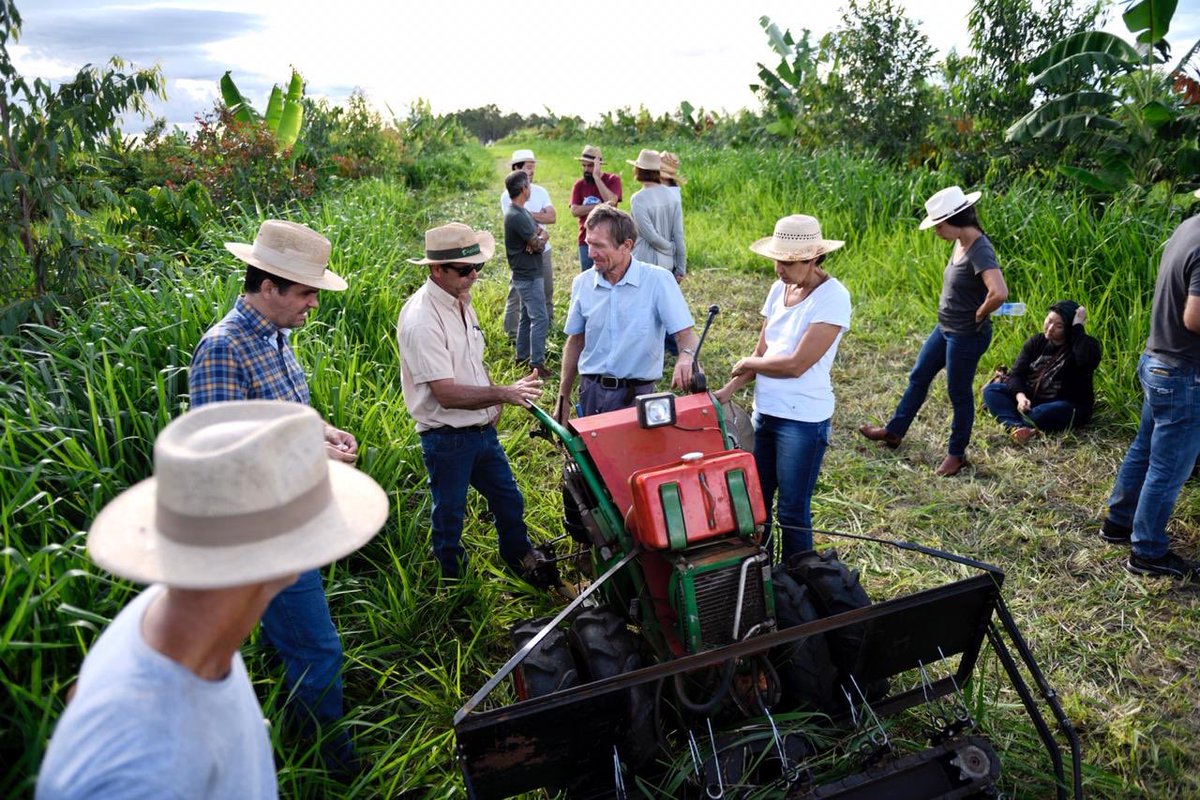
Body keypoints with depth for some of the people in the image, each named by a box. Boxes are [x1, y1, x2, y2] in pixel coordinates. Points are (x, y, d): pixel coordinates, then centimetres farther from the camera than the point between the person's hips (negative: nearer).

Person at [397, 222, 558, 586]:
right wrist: (504, 394, -31)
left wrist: (491, 403, 13)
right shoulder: (421, 320, -25)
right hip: (447, 439, -8)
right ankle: (455, 582, 36)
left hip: (482, 429, 8)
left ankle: (520, 556, 45)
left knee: (509, 501, 21)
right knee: (450, 517, 14)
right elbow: (446, 393, -28)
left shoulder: (460, 300, 4)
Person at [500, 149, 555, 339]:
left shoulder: (540, 192, 5)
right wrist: (540, 232, -16)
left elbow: (552, 217, -7)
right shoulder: (508, 196, -8)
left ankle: (548, 324, 33)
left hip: (543, 250, 5)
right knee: (517, 293, -1)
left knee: (547, 290, 16)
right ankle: (512, 333, 8)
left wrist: (528, 214, -15)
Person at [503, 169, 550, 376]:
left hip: (527, 274, 11)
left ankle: (522, 357, 27)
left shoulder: (521, 212, 12)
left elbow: (542, 231, 9)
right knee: (540, 318, -8)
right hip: (528, 276, -11)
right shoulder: (516, 216, -21)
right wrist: (540, 240, 2)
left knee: (527, 316, 17)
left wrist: (538, 239, -13)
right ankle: (536, 363, -3)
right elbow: (538, 245, -20)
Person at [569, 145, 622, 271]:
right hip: (586, 240, 3)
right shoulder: (579, 184, 7)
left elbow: (611, 201, -19)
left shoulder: (613, 180, 0)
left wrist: (596, 177, -16)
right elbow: (574, 211, -6)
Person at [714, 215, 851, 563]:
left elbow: (796, 364, -21)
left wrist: (748, 363, -6)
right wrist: (730, 389, -2)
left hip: (803, 419, -7)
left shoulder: (832, 297, -16)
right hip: (765, 411, 7)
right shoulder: (779, 288, 6)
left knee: (793, 512, 5)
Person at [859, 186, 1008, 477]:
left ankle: (957, 454, 25)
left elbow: (999, 293, -38)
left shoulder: (979, 251, -25)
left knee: (959, 393, 6)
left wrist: (979, 315, -21)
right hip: (945, 328, 10)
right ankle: (894, 431, 36)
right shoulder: (961, 243, 2)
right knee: (918, 377, 19)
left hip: (967, 336, -10)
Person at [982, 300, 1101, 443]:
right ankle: (1017, 427, -40)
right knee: (992, 389, -15)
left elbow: (1087, 362, -34)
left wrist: (1078, 327, -25)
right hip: (1031, 400, 5)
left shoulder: (1085, 345, -7)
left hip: (1068, 406, -5)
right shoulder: (1036, 342, 5)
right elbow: (1017, 374, -3)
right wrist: (1020, 396, -24)